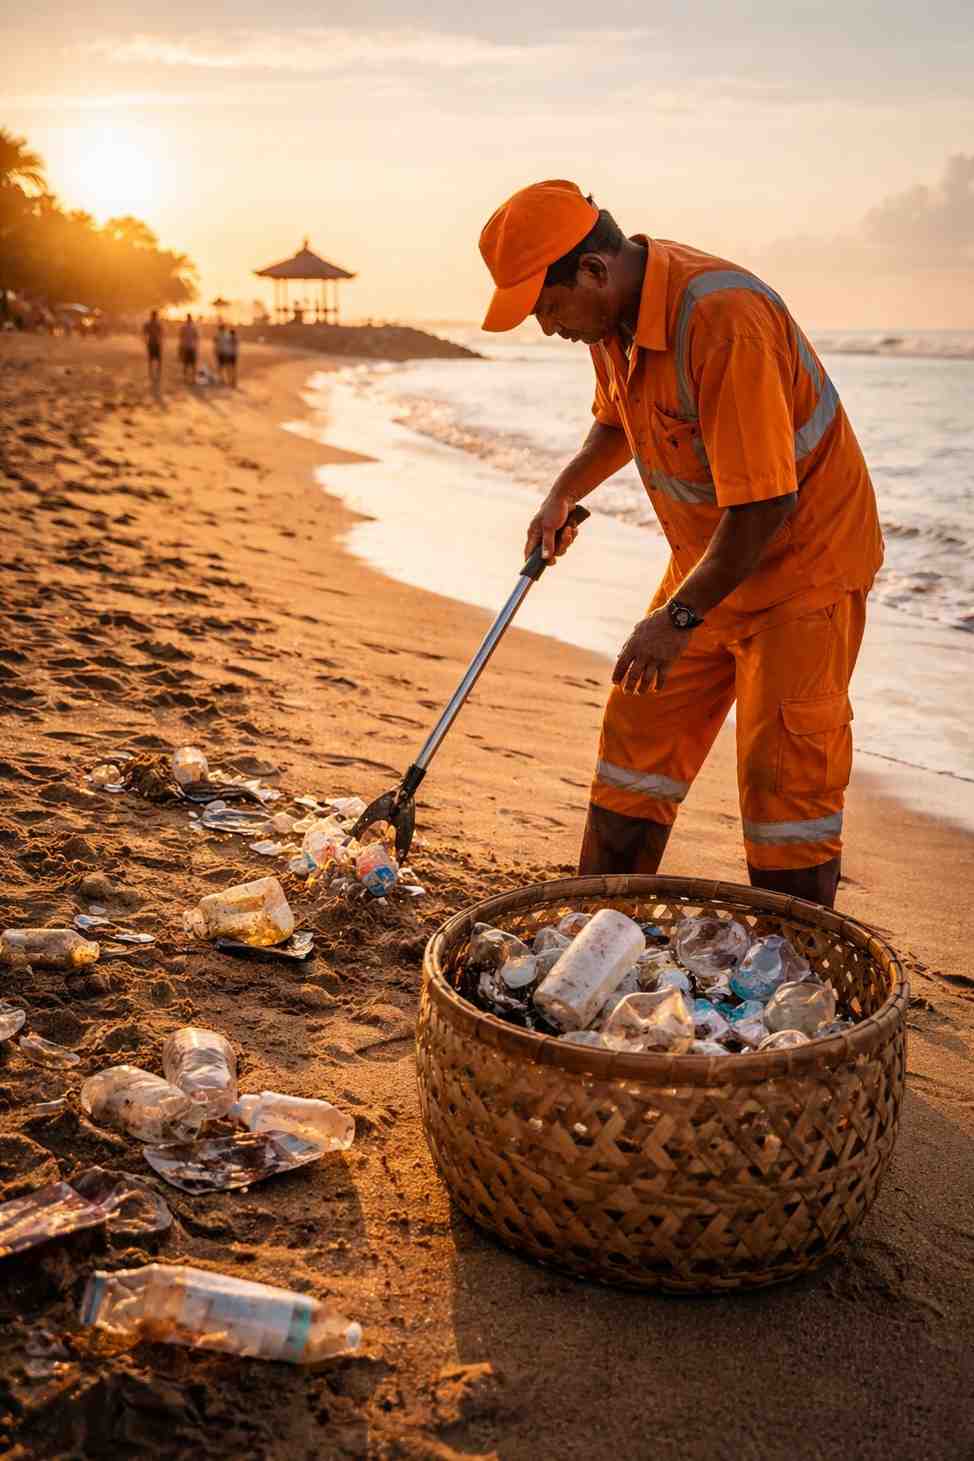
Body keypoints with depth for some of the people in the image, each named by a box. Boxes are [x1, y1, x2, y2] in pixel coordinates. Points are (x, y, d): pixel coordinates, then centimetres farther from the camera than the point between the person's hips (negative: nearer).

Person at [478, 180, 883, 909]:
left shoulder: (721, 317, -30)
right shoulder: (613, 314, -2)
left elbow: (765, 502, -30)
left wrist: (680, 615, -22)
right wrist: (564, 492, 8)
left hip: (804, 561, -8)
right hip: (709, 561, 8)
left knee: (784, 780, -8)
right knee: (639, 736, 9)